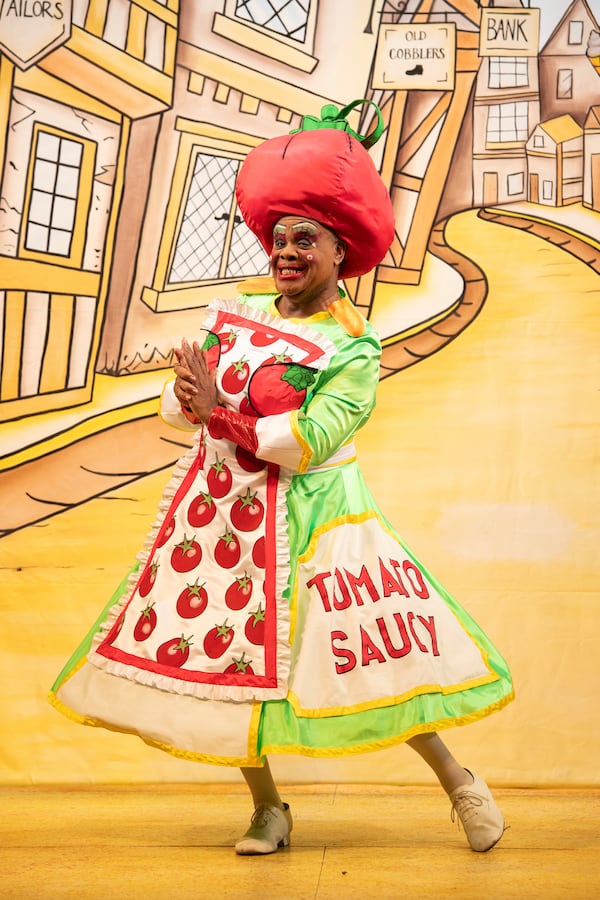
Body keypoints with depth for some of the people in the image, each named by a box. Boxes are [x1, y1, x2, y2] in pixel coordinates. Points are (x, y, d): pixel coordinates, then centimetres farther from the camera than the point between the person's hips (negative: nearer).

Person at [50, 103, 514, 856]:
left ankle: (458, 780, 18)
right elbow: (177, 404, 6)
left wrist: (220, 412, -19)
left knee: (366, 656, -5)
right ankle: (267, 808, 27)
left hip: (301, 517, -6)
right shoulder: (236, 308, 7)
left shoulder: (353, 348, -12)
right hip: (216, 504, 6)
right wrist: (189, 396, -16)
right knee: (220, 655, 8)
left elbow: (304, 445, -22)